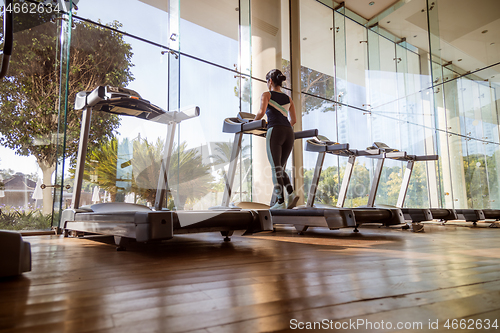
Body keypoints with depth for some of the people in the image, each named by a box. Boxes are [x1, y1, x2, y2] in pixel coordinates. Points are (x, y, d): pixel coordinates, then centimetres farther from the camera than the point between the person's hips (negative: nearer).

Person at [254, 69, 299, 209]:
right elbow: (293, 120, 21)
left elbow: (261, 112, -11)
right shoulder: (288, 99, 21)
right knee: (280, 168, 14)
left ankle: (281, 202, -6)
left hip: (275, 131, -5)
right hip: (289, 133, 5)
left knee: (276, 169, -3)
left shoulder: (266, 95, 6)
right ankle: (291, 193, -4)